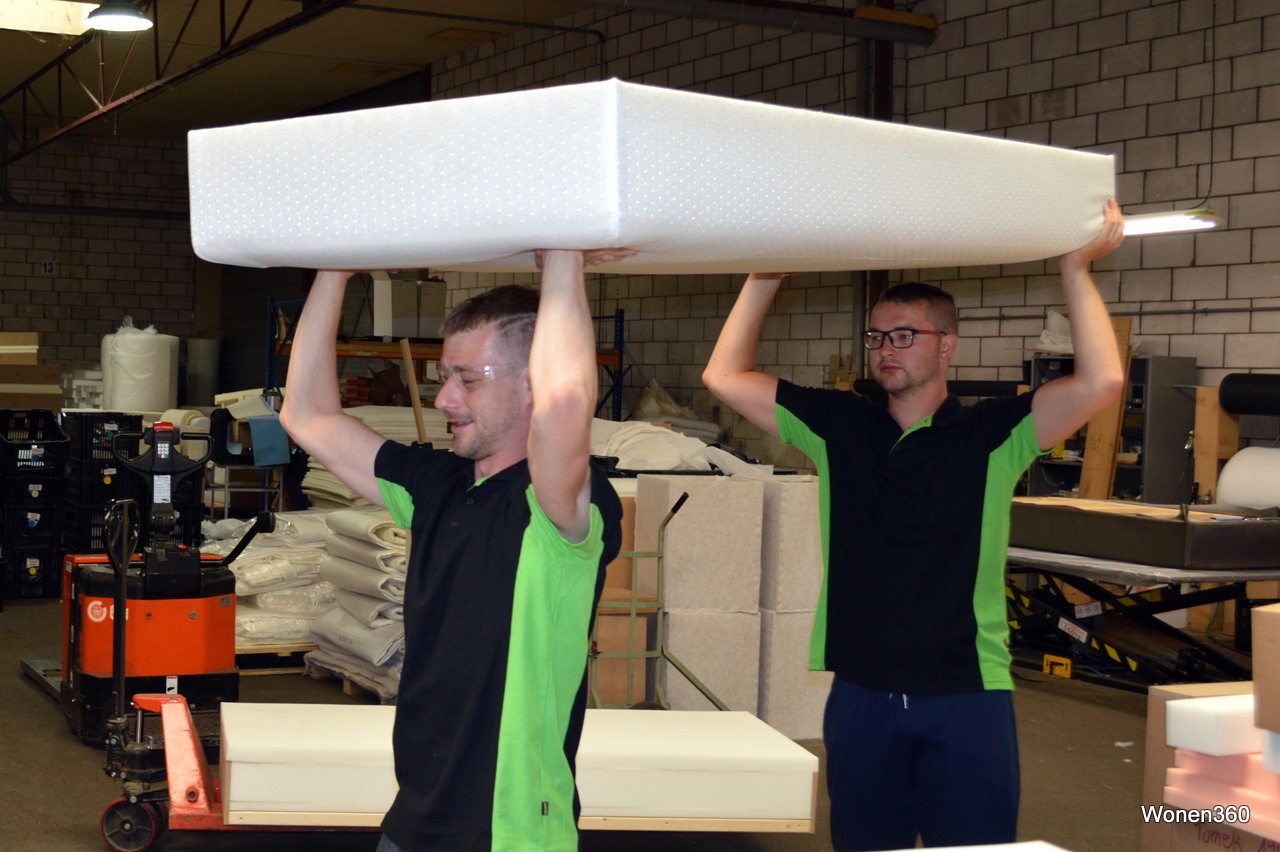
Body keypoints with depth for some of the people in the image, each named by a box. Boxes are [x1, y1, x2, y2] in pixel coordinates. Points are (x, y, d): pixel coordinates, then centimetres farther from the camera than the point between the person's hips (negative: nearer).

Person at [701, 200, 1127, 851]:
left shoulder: (992, 434, -3)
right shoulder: (838, 426, 6)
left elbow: (1101, 382, -17)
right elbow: (725, 377, 5)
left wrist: (1076, 269, -13)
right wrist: (765, 277, 3)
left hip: (967, 695, -3)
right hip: (861, 693, 3)